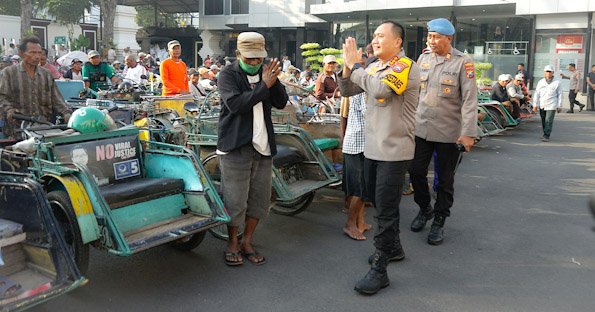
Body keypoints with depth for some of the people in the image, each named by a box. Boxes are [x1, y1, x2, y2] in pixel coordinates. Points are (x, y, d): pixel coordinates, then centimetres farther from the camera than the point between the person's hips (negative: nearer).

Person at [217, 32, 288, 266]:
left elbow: (281, 103, 4)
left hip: (263, 146, 6)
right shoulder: (228, 75, -5)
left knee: (260, 198, 11)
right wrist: (264, 85, -22)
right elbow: (235, 104, -22)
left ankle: (247, 242, 25)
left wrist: (274, 81, -12)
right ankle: (232, 244, 19)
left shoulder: (265, 72, 11)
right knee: (235, 200, 0)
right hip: (236, 146, -6)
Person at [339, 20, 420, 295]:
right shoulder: (374, 67, 9)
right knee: (378, 201, 19)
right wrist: (348, 66, -7)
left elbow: (380, 89, -30)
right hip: (373, 147, 8)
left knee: (385, 210, -4)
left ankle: (379, 270, 4)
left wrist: (355, 64, -20)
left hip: (394, 151, -8)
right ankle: (393, 248, 39)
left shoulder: (406, 66, -14)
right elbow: (347, 91, 9)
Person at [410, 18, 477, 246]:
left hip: (448, 132, -4)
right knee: (416, 171, 6)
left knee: (445, 180, 8)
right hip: (421, 127, 4)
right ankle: (425, 208, 32)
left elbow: (470, 99, -12)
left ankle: (439, 221, 23)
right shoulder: (424, 58, 6)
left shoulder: (463, 62, -8)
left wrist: (468, 133, -17)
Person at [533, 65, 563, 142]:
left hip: (551, 106, -3)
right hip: (542, 105, 3)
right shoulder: (541, 82, 8)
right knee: (543, 121, 10)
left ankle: (546, 136, -10)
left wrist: (559, 106, 3)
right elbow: (536, 94, 8)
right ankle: (545, 134, 23)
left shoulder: (557, 83, 3)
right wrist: (535, 105, 4)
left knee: (549, 121, -10)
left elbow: (559, 95, 5)